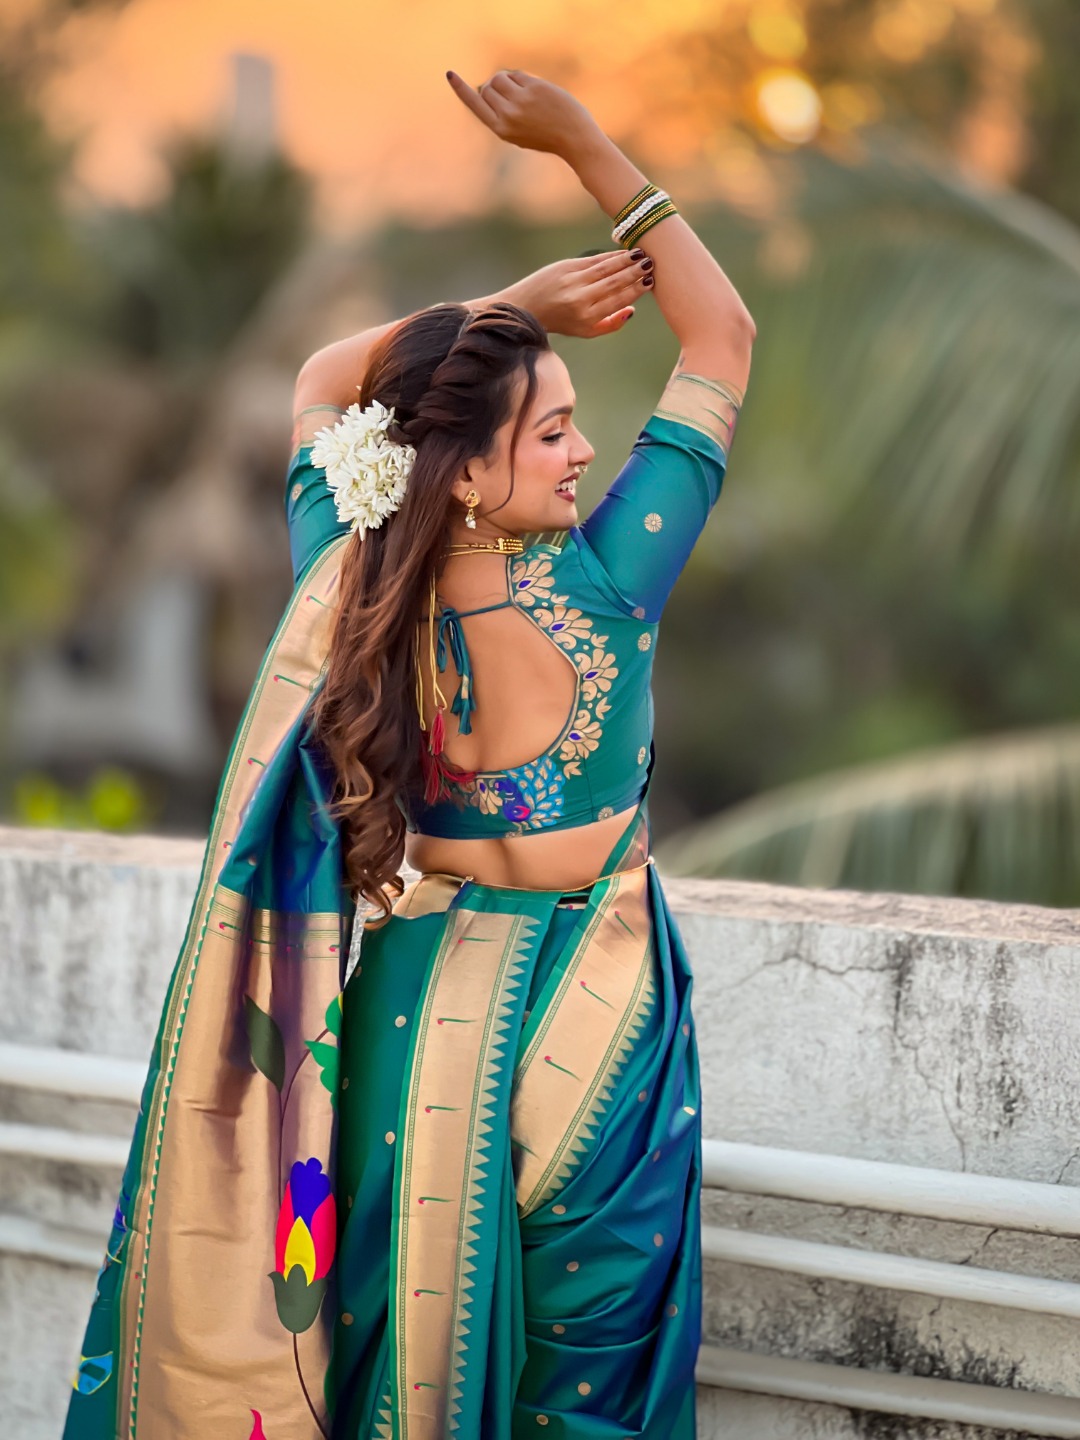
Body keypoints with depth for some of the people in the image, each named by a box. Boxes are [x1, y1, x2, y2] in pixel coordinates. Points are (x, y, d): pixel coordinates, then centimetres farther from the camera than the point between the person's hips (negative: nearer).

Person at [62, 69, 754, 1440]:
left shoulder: (349, 582, -12)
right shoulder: (601, 589, -23)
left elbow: (327, 379, 8)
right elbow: (722, 333, -14)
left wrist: (512, 307, 1)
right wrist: (584, 147, -13)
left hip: (406, 1008, 4)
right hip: (583, 1019, -4)